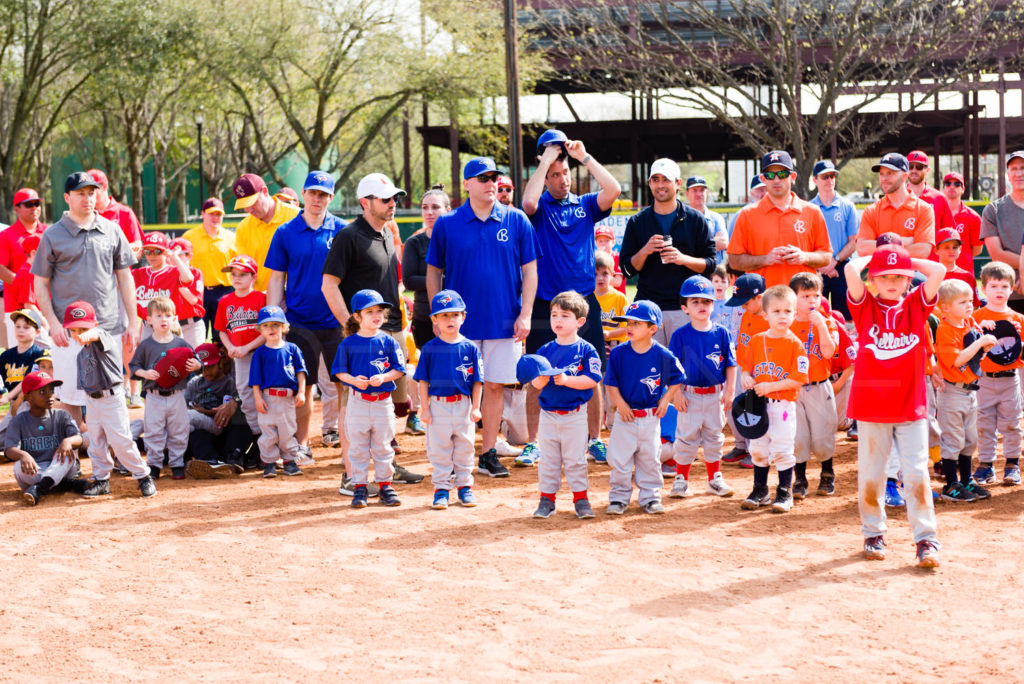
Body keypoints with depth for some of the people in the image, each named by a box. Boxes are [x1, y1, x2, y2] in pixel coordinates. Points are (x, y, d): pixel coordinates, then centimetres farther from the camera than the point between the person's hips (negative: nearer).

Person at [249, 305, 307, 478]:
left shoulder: (292, 349, 6)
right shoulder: (260, 352, 1)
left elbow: (300, 371, 7)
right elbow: (256, 378, -1)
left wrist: (301, 392, -1)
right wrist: (258, 397, -9)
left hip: (288, 398, 1)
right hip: (268, 397, -1)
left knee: (287, 430, 8)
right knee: (268, 431, 1)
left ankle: (289, 460, 19)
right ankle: (269, 462, 10)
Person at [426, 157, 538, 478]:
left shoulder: (516, 221, 2)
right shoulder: (447, 224, 1)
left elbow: (529, 271, 4)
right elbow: (433, 272, 8)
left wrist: (525, 314, -3)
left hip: (504, 322, 1)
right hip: (460, 321, -1)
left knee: (495, 386, 5)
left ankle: (488, 453, 14)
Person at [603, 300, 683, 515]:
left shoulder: (663, 356, -7)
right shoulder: (618, 353, -6)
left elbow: (676, 378, 5)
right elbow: (611, 382, -2)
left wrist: (666, 400, -3)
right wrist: (620, 404, -11)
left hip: (651, 418, 0)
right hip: (626, 416, 0)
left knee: (650, 460, 10)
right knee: (619, 459, 1)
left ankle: (650, 497, 21)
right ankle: (619, 497, 14)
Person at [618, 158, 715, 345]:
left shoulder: (694, 219, 8)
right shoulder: (637, 222, 11)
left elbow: (710, 264, 6)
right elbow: (627, 269, 8)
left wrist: (683, 259, -12)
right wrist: (644, 252, -10)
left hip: (684, 308, -1)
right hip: (648, 307, 1)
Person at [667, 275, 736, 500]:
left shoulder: (721, 332, -1)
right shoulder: (680, 335, -7)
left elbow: (730, 364, 4)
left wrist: (729, 391, -1)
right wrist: (677, 394, -11)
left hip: (715, 395, 2)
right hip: (690, 395, -2)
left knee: (714, 437, 13)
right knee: (686, 437, 4)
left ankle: (715, 479, 24)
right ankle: (681, 479, 14)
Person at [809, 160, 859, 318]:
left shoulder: (847, 207, 5)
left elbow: (853, 242, 2)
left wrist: (834, 261, -11)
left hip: (841, 269, 0)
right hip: (815, 271, 0)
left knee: (843, 316, 1)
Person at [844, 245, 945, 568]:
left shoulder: (915, 306, 3)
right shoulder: (865, 307, 0)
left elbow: (938, 271, -10)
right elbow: (851, 269, -16)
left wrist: (910, 260, 4)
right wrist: (870, 257, 2)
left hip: (911, 405, 0)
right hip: (871, 405, 0)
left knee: (916, 473, -3)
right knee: (871, 473, 8)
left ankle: (926, 539, 0)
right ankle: (873, 534, 22)